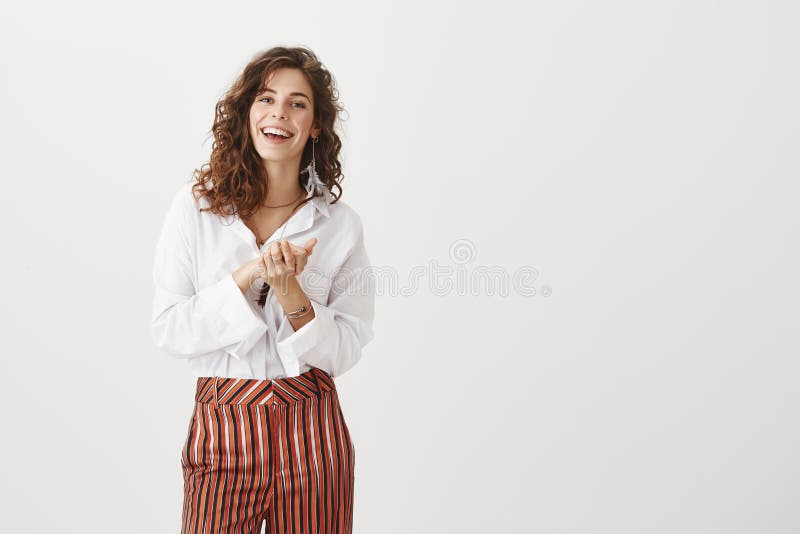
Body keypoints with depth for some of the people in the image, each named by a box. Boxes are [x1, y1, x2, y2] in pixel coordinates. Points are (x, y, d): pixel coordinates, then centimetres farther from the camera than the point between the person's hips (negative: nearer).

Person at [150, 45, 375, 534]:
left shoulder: (342, 223, -2)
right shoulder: (196, 206, -2)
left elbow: (346, 351, -3)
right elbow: (168, 330, -6)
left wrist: (291, 293, -20)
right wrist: (248, 275, -18)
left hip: (312, 429, 1)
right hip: (222, 423, 0)